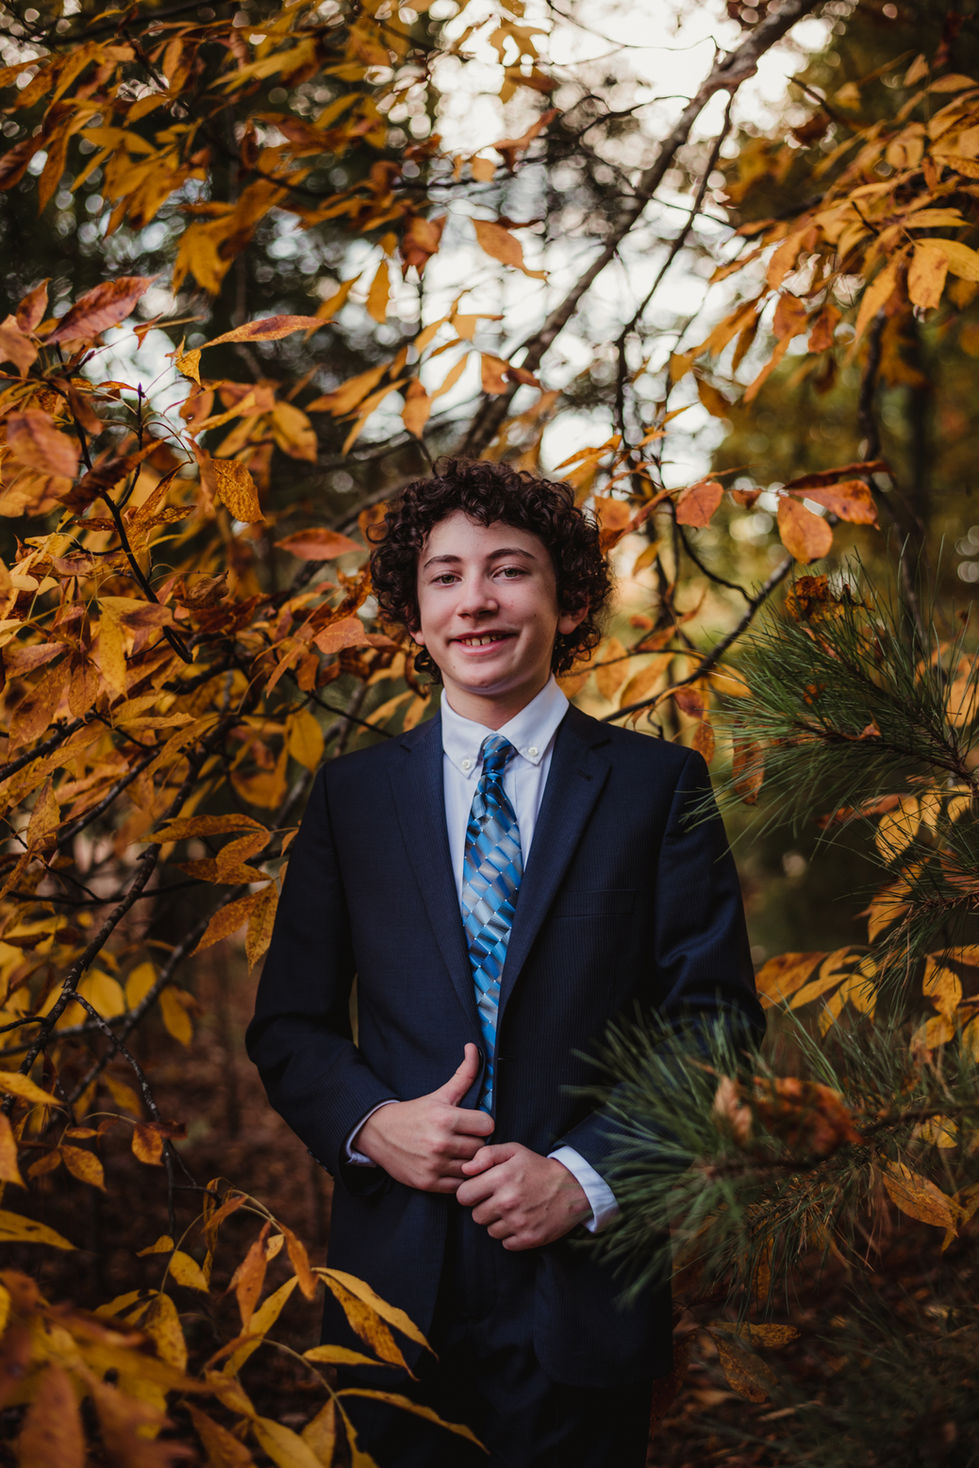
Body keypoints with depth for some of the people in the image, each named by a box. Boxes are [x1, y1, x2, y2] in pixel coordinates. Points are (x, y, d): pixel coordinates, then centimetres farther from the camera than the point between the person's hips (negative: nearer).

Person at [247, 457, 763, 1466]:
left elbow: (715, 1023, -3)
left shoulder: (660, 786, 1)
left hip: (584, 1280, -1)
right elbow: (289, 1023, 8)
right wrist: (369, 1123, -10)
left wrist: (586, 1176, -13)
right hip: (396, 1283, 2)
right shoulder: (350, 794, 7)